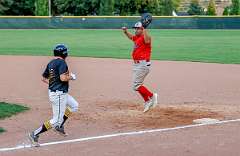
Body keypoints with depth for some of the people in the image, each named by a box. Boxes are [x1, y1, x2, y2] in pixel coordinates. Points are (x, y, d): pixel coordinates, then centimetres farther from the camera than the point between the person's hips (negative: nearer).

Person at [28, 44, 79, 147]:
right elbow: (63, 78, -28)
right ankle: (35, 134, -4)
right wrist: (71, 77, -9)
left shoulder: (50, 63, 8)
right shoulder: (62, 62, -17)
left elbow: (44, 78, 13)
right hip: (59, 94, -10)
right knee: (56, 120, -3)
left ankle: (59, 126, 21)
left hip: (52, 91, 10)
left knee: (74, 105, 24)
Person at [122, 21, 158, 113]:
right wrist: (126, 32, 15)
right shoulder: (137, 37, 14)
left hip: (143, 65, -10)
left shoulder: (145, 37, -14)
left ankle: (151, 96, -1)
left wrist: (144, 30, -36)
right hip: (136, 65, 10)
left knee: (136, 86, -13)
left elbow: (147, 41, -38)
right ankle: (147, 101, 23)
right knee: (137, 85, 15)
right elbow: (131, 37, 34)